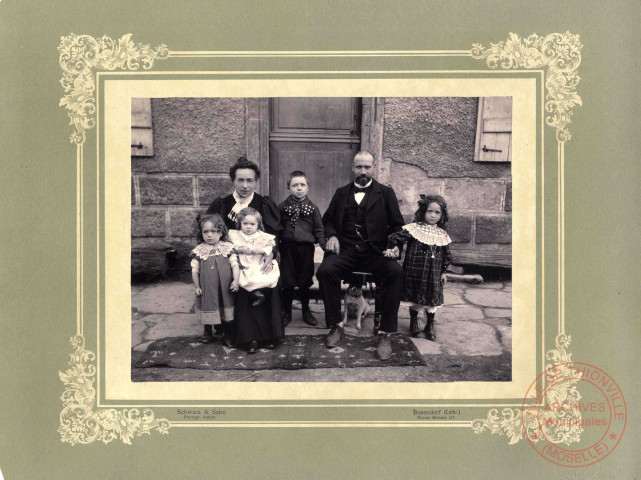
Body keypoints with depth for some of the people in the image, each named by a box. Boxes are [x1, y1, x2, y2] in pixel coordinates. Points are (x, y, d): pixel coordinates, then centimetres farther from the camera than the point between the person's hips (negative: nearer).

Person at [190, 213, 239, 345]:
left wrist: (236, 280, -15)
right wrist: (197, 286, -1)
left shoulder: (227, 248, -4)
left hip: (225, 288, 0)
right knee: (208, 309, 13)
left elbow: (234, 265, -5)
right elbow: (195, 270, 1)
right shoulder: (199, 251, -3)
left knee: (226, 313, 11)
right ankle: (208, 333, 33)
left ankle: (226, 334, 29)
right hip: (207, 289, 0)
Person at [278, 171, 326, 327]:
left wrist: (324, 246, -8)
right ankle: (286, 312, 21)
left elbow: (319, 230, 2)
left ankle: (306, 311, 25)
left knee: (305, 282, 10)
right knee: (287, 281, 6)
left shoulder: (313, 208, 2)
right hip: (287, 248, 0)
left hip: (306, 248, 0)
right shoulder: (282, 207, 1)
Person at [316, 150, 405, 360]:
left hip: (376, 252, -1)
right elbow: (328, 219, 23)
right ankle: (336, 325, -11)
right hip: (346, 250, 2)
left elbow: (397, 225, 10)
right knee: (325, 270, -30)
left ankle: (385, 333, -21)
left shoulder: (386, 193, 11)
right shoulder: (341, 193, 17)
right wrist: (332, 236, 1)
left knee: (396, 272, -32)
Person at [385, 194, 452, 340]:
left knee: (432, 300, 9)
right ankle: (413, 322, 31)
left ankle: (430, 326, 26)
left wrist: (443, 272, 11)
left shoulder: (442, 235, 4)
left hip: (434, 275, 3)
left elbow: (446, 255, 11)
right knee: (415, 299, 9)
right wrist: (391, 248, -22)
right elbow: (396, 237, -9)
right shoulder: (414, 229, -8)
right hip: (415, 273, -3)